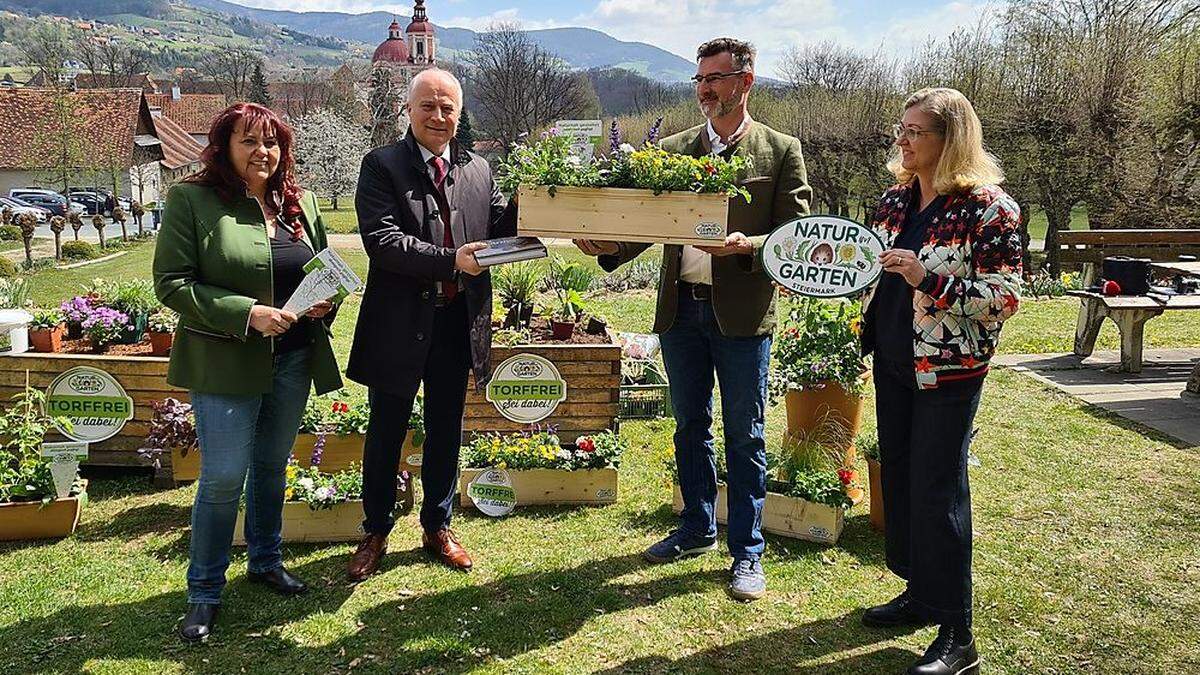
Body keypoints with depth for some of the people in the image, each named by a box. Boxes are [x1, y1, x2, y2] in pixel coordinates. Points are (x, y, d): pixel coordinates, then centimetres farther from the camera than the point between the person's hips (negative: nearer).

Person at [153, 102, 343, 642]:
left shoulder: (301, 201, 8)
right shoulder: (191, 199, -8)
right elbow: (170, 283, -12)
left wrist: (325, 301, -5)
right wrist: (247, 313, -21)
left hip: (294, 358, 5)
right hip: (226, 362, -5)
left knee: (272, 465, 18)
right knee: (223, 477, -2)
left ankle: (265, 561, 36)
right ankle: (204, 591, 15)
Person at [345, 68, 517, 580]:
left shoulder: (478, 170, 8)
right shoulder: (381, 166, -6)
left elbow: (497, 231, 6)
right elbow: (382, 241, -18)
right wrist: (450, 260, -26)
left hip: (458, 322, 4)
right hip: (400, 323, -4)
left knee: (446, 431, 16)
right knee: (386, 433, 11)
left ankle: (438, 527, 34)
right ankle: (376, 533, 29)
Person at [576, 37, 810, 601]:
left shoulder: (781, 151, -1)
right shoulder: (671, 150, 9)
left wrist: (748, 246, -22)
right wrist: (611, 247, -12)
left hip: (742, 312, -4)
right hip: (680, 307, 4)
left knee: (744, 437, 5)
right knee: (690, 428, 15)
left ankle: (747, 552, 18)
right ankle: (697, 530, 33)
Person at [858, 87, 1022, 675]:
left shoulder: (988, 207, -13)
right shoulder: (895, 199, 7)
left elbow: (1005, 297, -17)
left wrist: (928, 280, -27)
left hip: (949, 370, -7)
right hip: (893, 362, 7)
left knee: (938, 489, -5)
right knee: (898, 477, 14)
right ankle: (920, 593, 33)